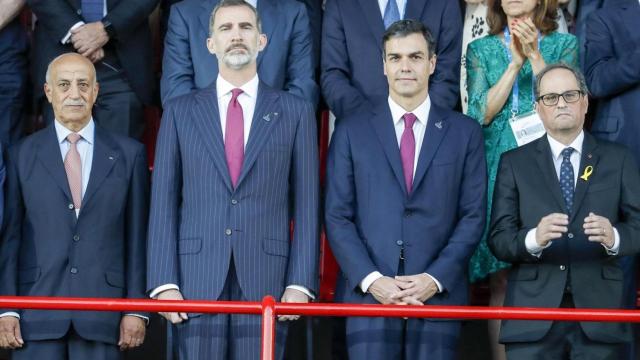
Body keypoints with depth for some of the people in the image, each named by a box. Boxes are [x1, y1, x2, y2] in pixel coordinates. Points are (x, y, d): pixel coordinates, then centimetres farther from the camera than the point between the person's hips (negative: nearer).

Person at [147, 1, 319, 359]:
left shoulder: (296, 111, 8)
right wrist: (164, 282, -3)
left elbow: (306, 205, 5)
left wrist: (300, 283, -4)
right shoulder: (180, 112, 10)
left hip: (266, 284, -1)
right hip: (197, 282, 1)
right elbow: (164, 203, 6)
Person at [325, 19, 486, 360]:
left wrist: (435, 278, -8)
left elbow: (473, 215, 5)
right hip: (368, 293, 0)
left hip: (439, 293, 0)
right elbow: (337, 216, 4)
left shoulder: (465, 132, 9)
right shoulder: (352, 131, 8)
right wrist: (371, 279, -9)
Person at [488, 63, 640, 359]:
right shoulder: (514, 163, 8)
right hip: (532, 315, 0)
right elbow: (499, 239, 0)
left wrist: (613, 237, -20)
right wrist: (534, 238, -21)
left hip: (598, 312, 1)